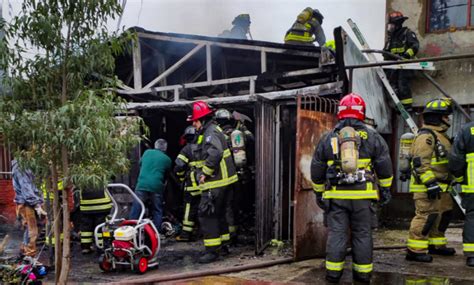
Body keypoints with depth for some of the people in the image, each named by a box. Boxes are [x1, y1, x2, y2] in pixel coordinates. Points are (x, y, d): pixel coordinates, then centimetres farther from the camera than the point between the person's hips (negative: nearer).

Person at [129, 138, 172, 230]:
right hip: (157, 187, -1)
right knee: (157, 211, 11)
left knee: (136, 209, 8)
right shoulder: (167, 159, 8)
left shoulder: (147, 152, 12)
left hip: (142, 185, 1)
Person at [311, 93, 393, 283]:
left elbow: (317, 169, 11)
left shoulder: (327, 138, 6)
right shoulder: (372, 137, 3)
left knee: (336, 234, 4)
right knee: (362, 234, 7)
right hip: (362, 196, 0)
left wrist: (319, 192, 21)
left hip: (336, 196, 1)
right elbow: (384, 165, 5)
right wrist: (385, 189, 16)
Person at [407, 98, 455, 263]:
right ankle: (414, 250, -6)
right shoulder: (426, 136, -15)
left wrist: (450, 181, 28)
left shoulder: (440, 135, 19)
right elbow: (420, 163, -23)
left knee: (443, 214, 18)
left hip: (440, 186, 11)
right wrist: (430, 183, -27)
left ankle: (436, 244, 31)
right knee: (426, 215, -11)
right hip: (426, 186, -11)